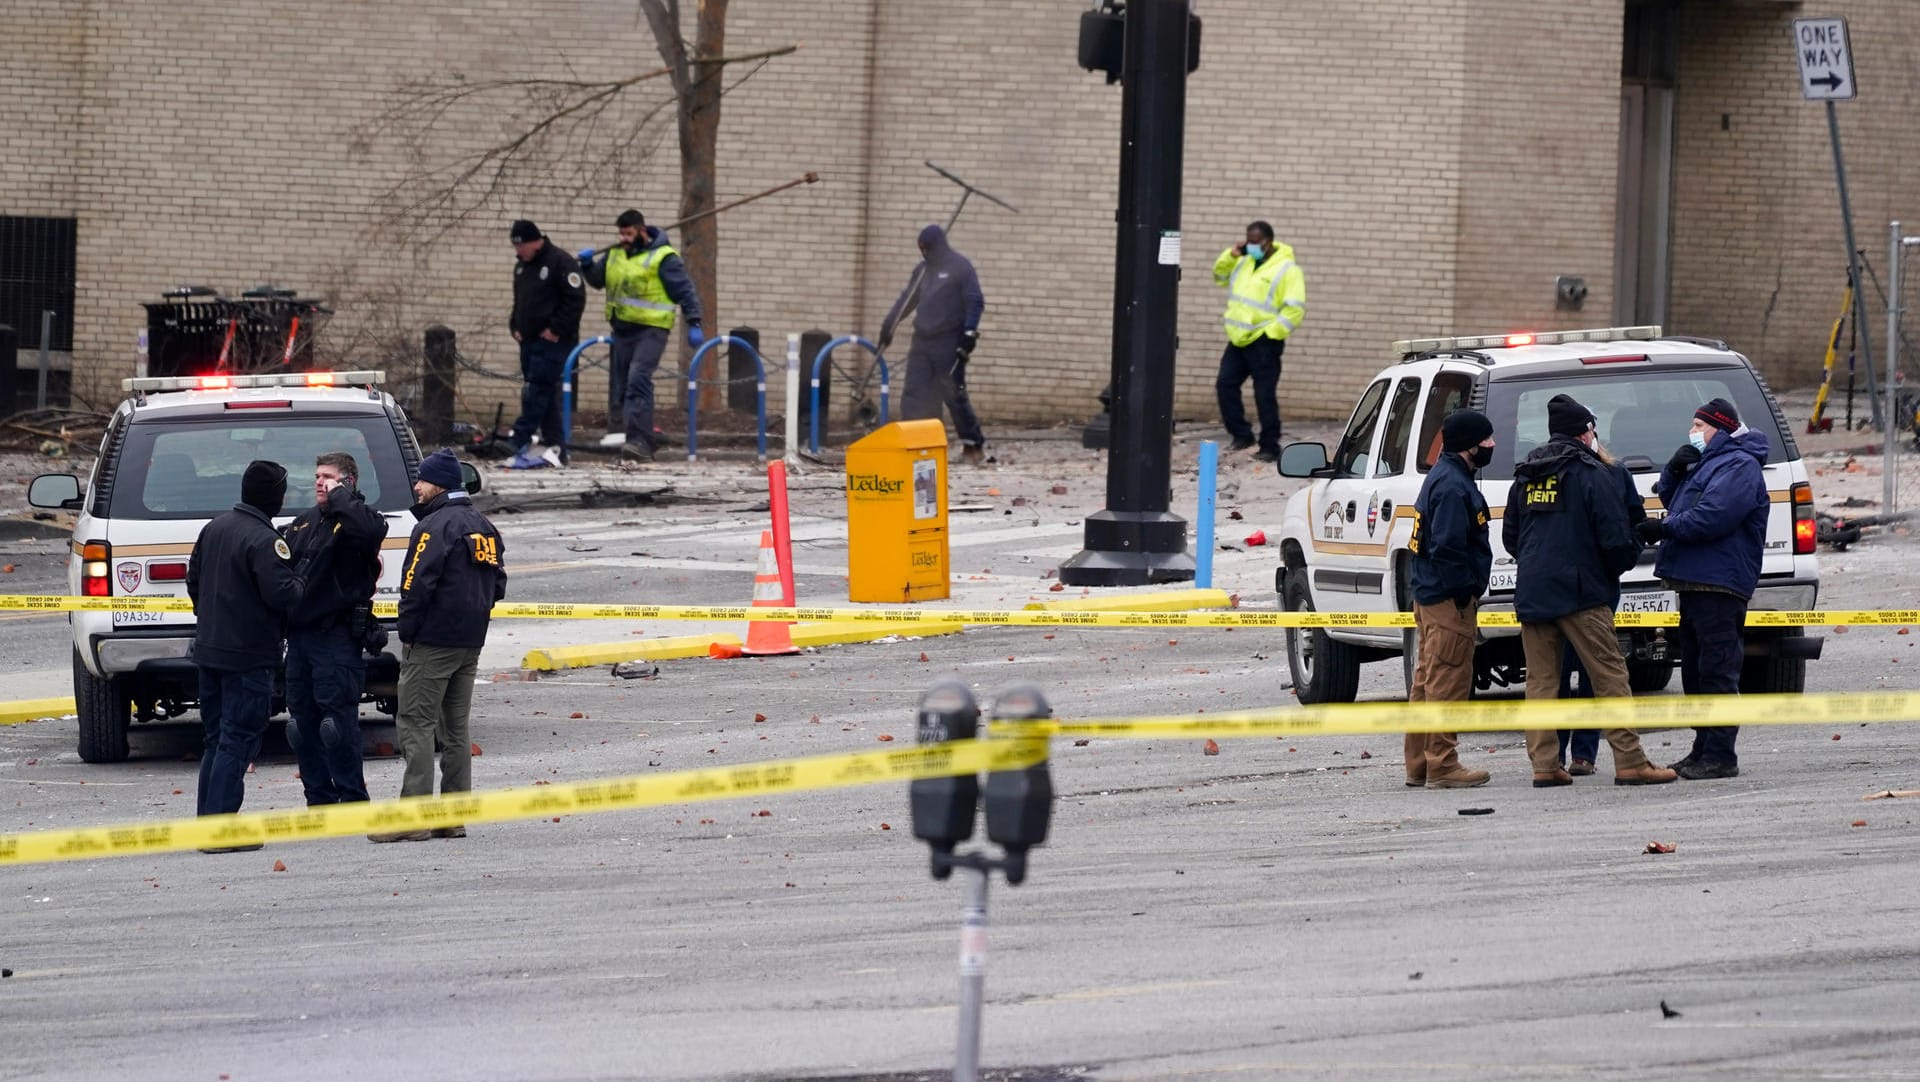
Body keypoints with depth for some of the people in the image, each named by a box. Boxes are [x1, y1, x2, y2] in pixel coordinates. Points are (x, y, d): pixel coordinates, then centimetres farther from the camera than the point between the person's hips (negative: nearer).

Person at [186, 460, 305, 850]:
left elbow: (194, 580, 18)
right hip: (248, 656, -8)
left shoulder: (214, 528, 9)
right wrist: (299, 582, -4)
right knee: (237, 742, -5)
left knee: (216, 740, 16)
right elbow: (281, 594, -25)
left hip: (209, 651, 8)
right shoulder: (263, 540, -18)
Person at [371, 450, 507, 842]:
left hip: (432, 642, -9)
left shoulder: (435, 526, -14)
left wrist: (407, 631, -9)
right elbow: (497, 583, 19)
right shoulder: (483, 527, 15)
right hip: (471, 641, 9)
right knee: (455, 728, 13)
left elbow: (417, 585, -19)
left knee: (416, 724, -7)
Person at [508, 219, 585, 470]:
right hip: (529, 341, 9)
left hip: (552, 342, -9)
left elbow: (575, 300, -15)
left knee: (536, 393, -12)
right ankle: (556, 449, 11)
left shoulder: (560, 263, -11)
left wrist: (555, 331, -17)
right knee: (544, 396, 8)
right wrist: (516, 327, 12)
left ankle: (521, 446, -15)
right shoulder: (522, 266, 16)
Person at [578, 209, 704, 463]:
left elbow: (685, 291, -7)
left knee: (638, 380, -21)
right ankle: (642, 441, 17)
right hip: (623, 329, 8)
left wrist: (694, 323, -13)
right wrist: (587, 265, 3)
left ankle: (639, 440, -26)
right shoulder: (616, 254, 14)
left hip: (651, 330, -8)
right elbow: (597, 280, 24)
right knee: (620, 386, 8)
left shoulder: (663, 257, -7)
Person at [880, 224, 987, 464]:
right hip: (923, 342, 6)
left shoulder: (960, 267, -5)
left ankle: (974, 444, 7)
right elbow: (906, 300, 24)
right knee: (914, 393, -1)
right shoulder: (923, 270, 16)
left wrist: (970, 333, -17)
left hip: (950, 344, -6)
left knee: (954, 394, -4)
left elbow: (975, 302, -9)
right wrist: (888, 326, 23)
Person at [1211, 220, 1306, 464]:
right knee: (1225, 385, 6)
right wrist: (1232, 255, 8)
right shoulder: (1244, 263, 12)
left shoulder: (1287, 270, -11)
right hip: (1239, 340, 8)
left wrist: (1270, 334, -18)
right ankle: (1241, 435, 18)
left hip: (1264, 343, -8)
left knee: (1265, 396, -3)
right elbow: (1220, 275, 27)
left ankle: (1270, 447, 4)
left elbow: (1295, 309, -15)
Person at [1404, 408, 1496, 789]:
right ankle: (1442, 766, -5)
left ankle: (1420, 764, 21)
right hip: (1450, 600, -11)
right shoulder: (1453, 487, -17)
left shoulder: (1444, 479, 16)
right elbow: (1448, 547, -23)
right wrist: (1463, 595, -19)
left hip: (1431, 597, 11)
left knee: (1429, 680, 15)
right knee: (1448, 682, -7)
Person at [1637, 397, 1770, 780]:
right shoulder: (1706, 463, 22)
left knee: (1717, 670, -11)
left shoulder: (1738, 466, -10)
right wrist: (1674, 471, 8)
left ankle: (1719, 756, -12)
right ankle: (1704, 750, 21)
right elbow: (1671, 499, 27)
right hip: (1696, 583, 11)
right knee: (1695, 670, 14)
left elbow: (1712, 517, -21)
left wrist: (1665, 529, -13)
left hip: (1719, 584, -11)